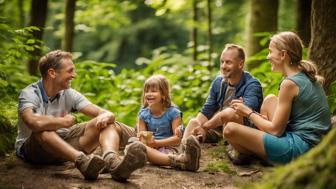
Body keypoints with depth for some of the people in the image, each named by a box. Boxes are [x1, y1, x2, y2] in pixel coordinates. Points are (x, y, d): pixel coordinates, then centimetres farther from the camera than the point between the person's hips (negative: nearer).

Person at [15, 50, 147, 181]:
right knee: (42, 130, -38)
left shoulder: (69, 94, -1)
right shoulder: (29, 94, -16)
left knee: (106, 123, -13)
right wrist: (64, 121, -24)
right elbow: (34, 123, -40)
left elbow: (108, 114, -7)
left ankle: (112, 161, -47)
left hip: (64, 147, 5)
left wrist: (105, 117, -32)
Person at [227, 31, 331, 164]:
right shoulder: (305, 76, 10)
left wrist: (248, 113, -1)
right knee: (270, 99, 24)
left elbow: (275, 130, -14)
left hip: (299, 148, -10)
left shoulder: (290, 83, -18)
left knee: (230, 130, -16)